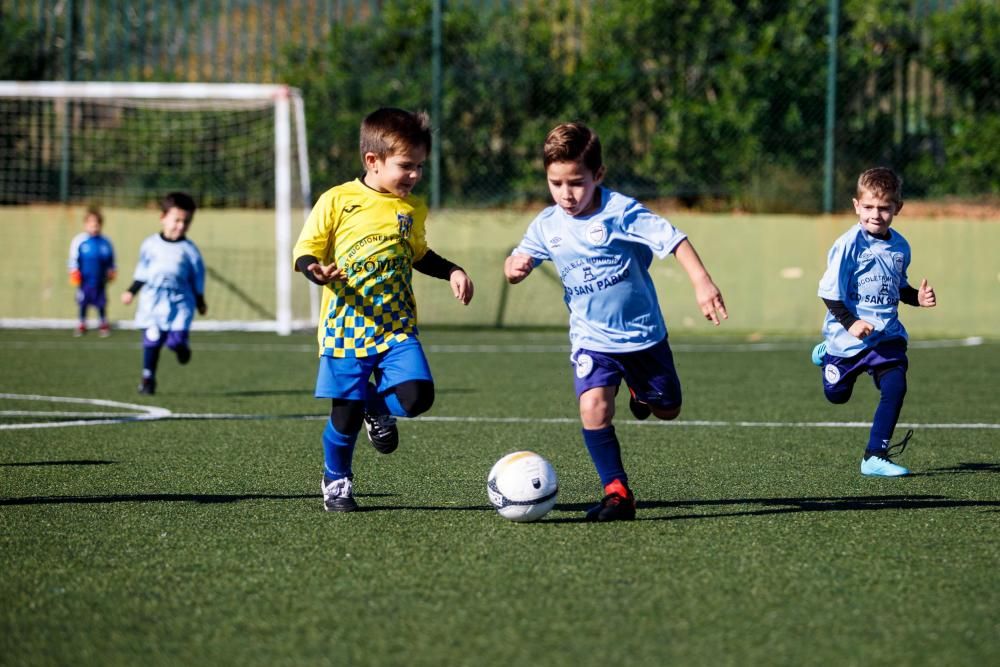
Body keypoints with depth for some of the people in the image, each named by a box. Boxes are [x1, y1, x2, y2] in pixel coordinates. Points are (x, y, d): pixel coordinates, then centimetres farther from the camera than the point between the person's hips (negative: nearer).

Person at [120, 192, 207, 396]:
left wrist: (200, 302, 13)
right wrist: (131, 291, 19)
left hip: (179, 301, -1)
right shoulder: (150, 245, 6)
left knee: (176, 339, -12)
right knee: (151, 340, -3)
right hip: (152, 300, 1)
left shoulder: (189, 249, 2)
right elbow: (142, 272, 18)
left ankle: (182, 346, 25)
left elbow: (198, 277, 10)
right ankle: (147, 377, 6)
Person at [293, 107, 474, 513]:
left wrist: (451, 272, 12)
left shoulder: (412, 209, 9)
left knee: (417, 396, -16)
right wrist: (316, 270, -24)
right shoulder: (337, 201, -6)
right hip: (346, 325, -3)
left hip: (396, 327, 4)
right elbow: (305, 251, -3)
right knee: (346, 413, -1)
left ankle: (379, 408, 18)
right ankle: (336, 481, 24)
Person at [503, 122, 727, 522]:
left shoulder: (621, 211, -17)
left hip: (643, 333, -1)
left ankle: (639, 392, 52)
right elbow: (517, 264, 8)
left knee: (667, 411, 15)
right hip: (591, 339, 1)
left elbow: (672, 239, -22)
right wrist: (514, 267, -18)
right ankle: (617, 493, -13)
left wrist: (702, 283, -34)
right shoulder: (547, 226, -3)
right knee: (593, 408, -23)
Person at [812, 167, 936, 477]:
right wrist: (850, 322, -24)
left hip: (887, 334, 4)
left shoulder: (899, 246, 2)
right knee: (837, 395, 14)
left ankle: (875, 456, -5)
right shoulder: (849, 243, -16)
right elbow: (829, 290, -14)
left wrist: (917, 297, 0)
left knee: (895, 387, -15)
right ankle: (827, 355, 49)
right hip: (849, 335, -3)